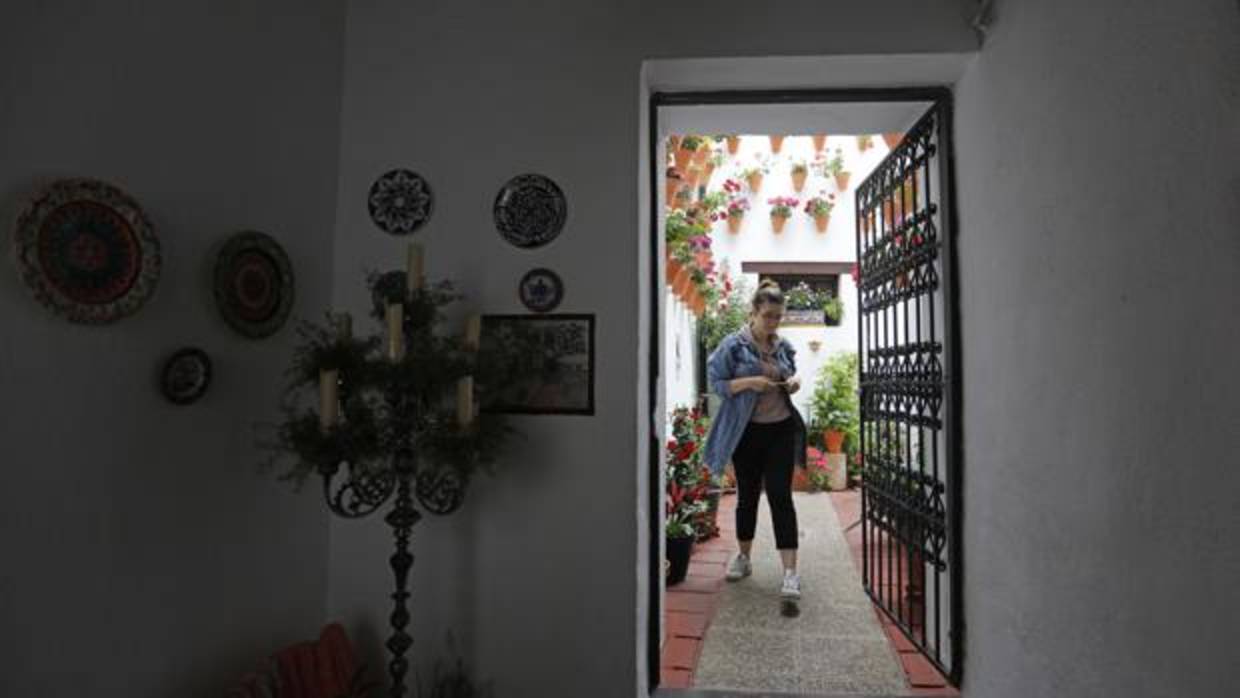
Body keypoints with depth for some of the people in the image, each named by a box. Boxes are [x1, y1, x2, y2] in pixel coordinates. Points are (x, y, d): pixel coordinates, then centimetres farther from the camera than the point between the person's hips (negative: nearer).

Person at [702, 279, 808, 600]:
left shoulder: (784, 346, 5)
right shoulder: (734, 345, -8)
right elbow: (715, 382, -7)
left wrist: (793, 383, -5)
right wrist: (749, 383, -22)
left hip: (781, 430, 2)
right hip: (746, 431, -2)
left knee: (781, 497, -3)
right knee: (747, 495, 12)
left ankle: (790, 571, 0)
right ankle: (743, 557, 31)